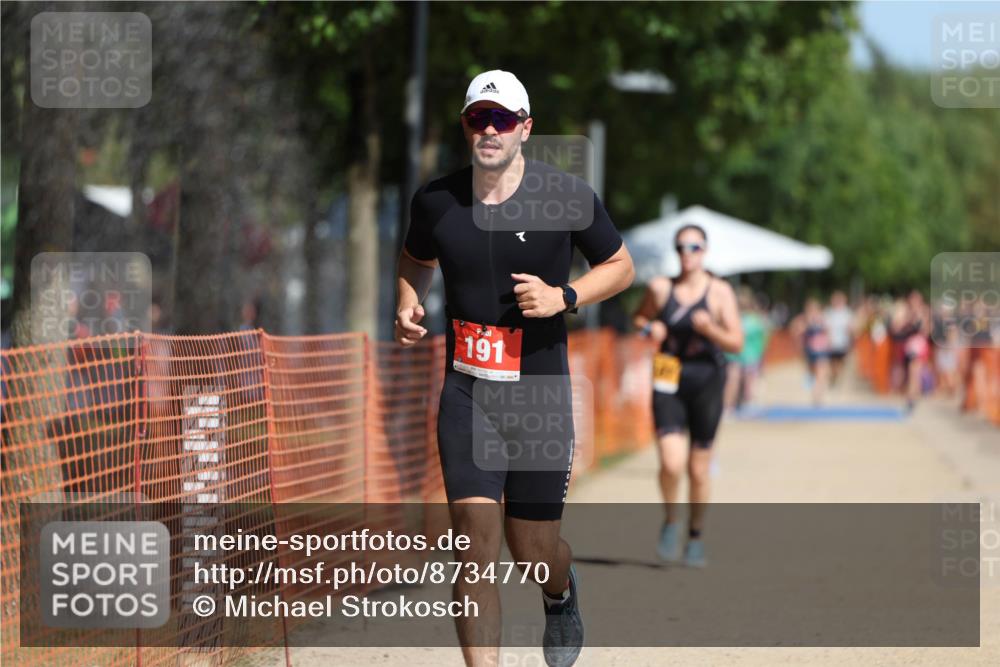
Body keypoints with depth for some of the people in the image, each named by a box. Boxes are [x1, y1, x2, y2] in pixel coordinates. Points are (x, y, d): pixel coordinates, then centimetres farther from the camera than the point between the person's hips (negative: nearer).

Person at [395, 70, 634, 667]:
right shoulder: (436, 201, 1)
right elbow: (416, 261, 21)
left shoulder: (566, 196, -6)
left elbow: (621, 267, 6)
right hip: (466, 393, 1)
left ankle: (562, 593, 45)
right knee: (476, 540, -13)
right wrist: (409, 305, 0)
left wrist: (563, 297, -12)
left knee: (533, 553, 7)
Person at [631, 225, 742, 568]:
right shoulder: (660, 288, 2)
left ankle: (695, 536, 26)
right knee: (671, 462, -17)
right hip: (669, 384, 0)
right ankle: (670, 522, 9)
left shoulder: (720, 292, -2)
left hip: (706, 384, 0)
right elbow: (639, 317, 20)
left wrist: (710, 328, -23)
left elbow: (737, 343, -5)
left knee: (698, 471, 7)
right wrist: (649, 328, -3)